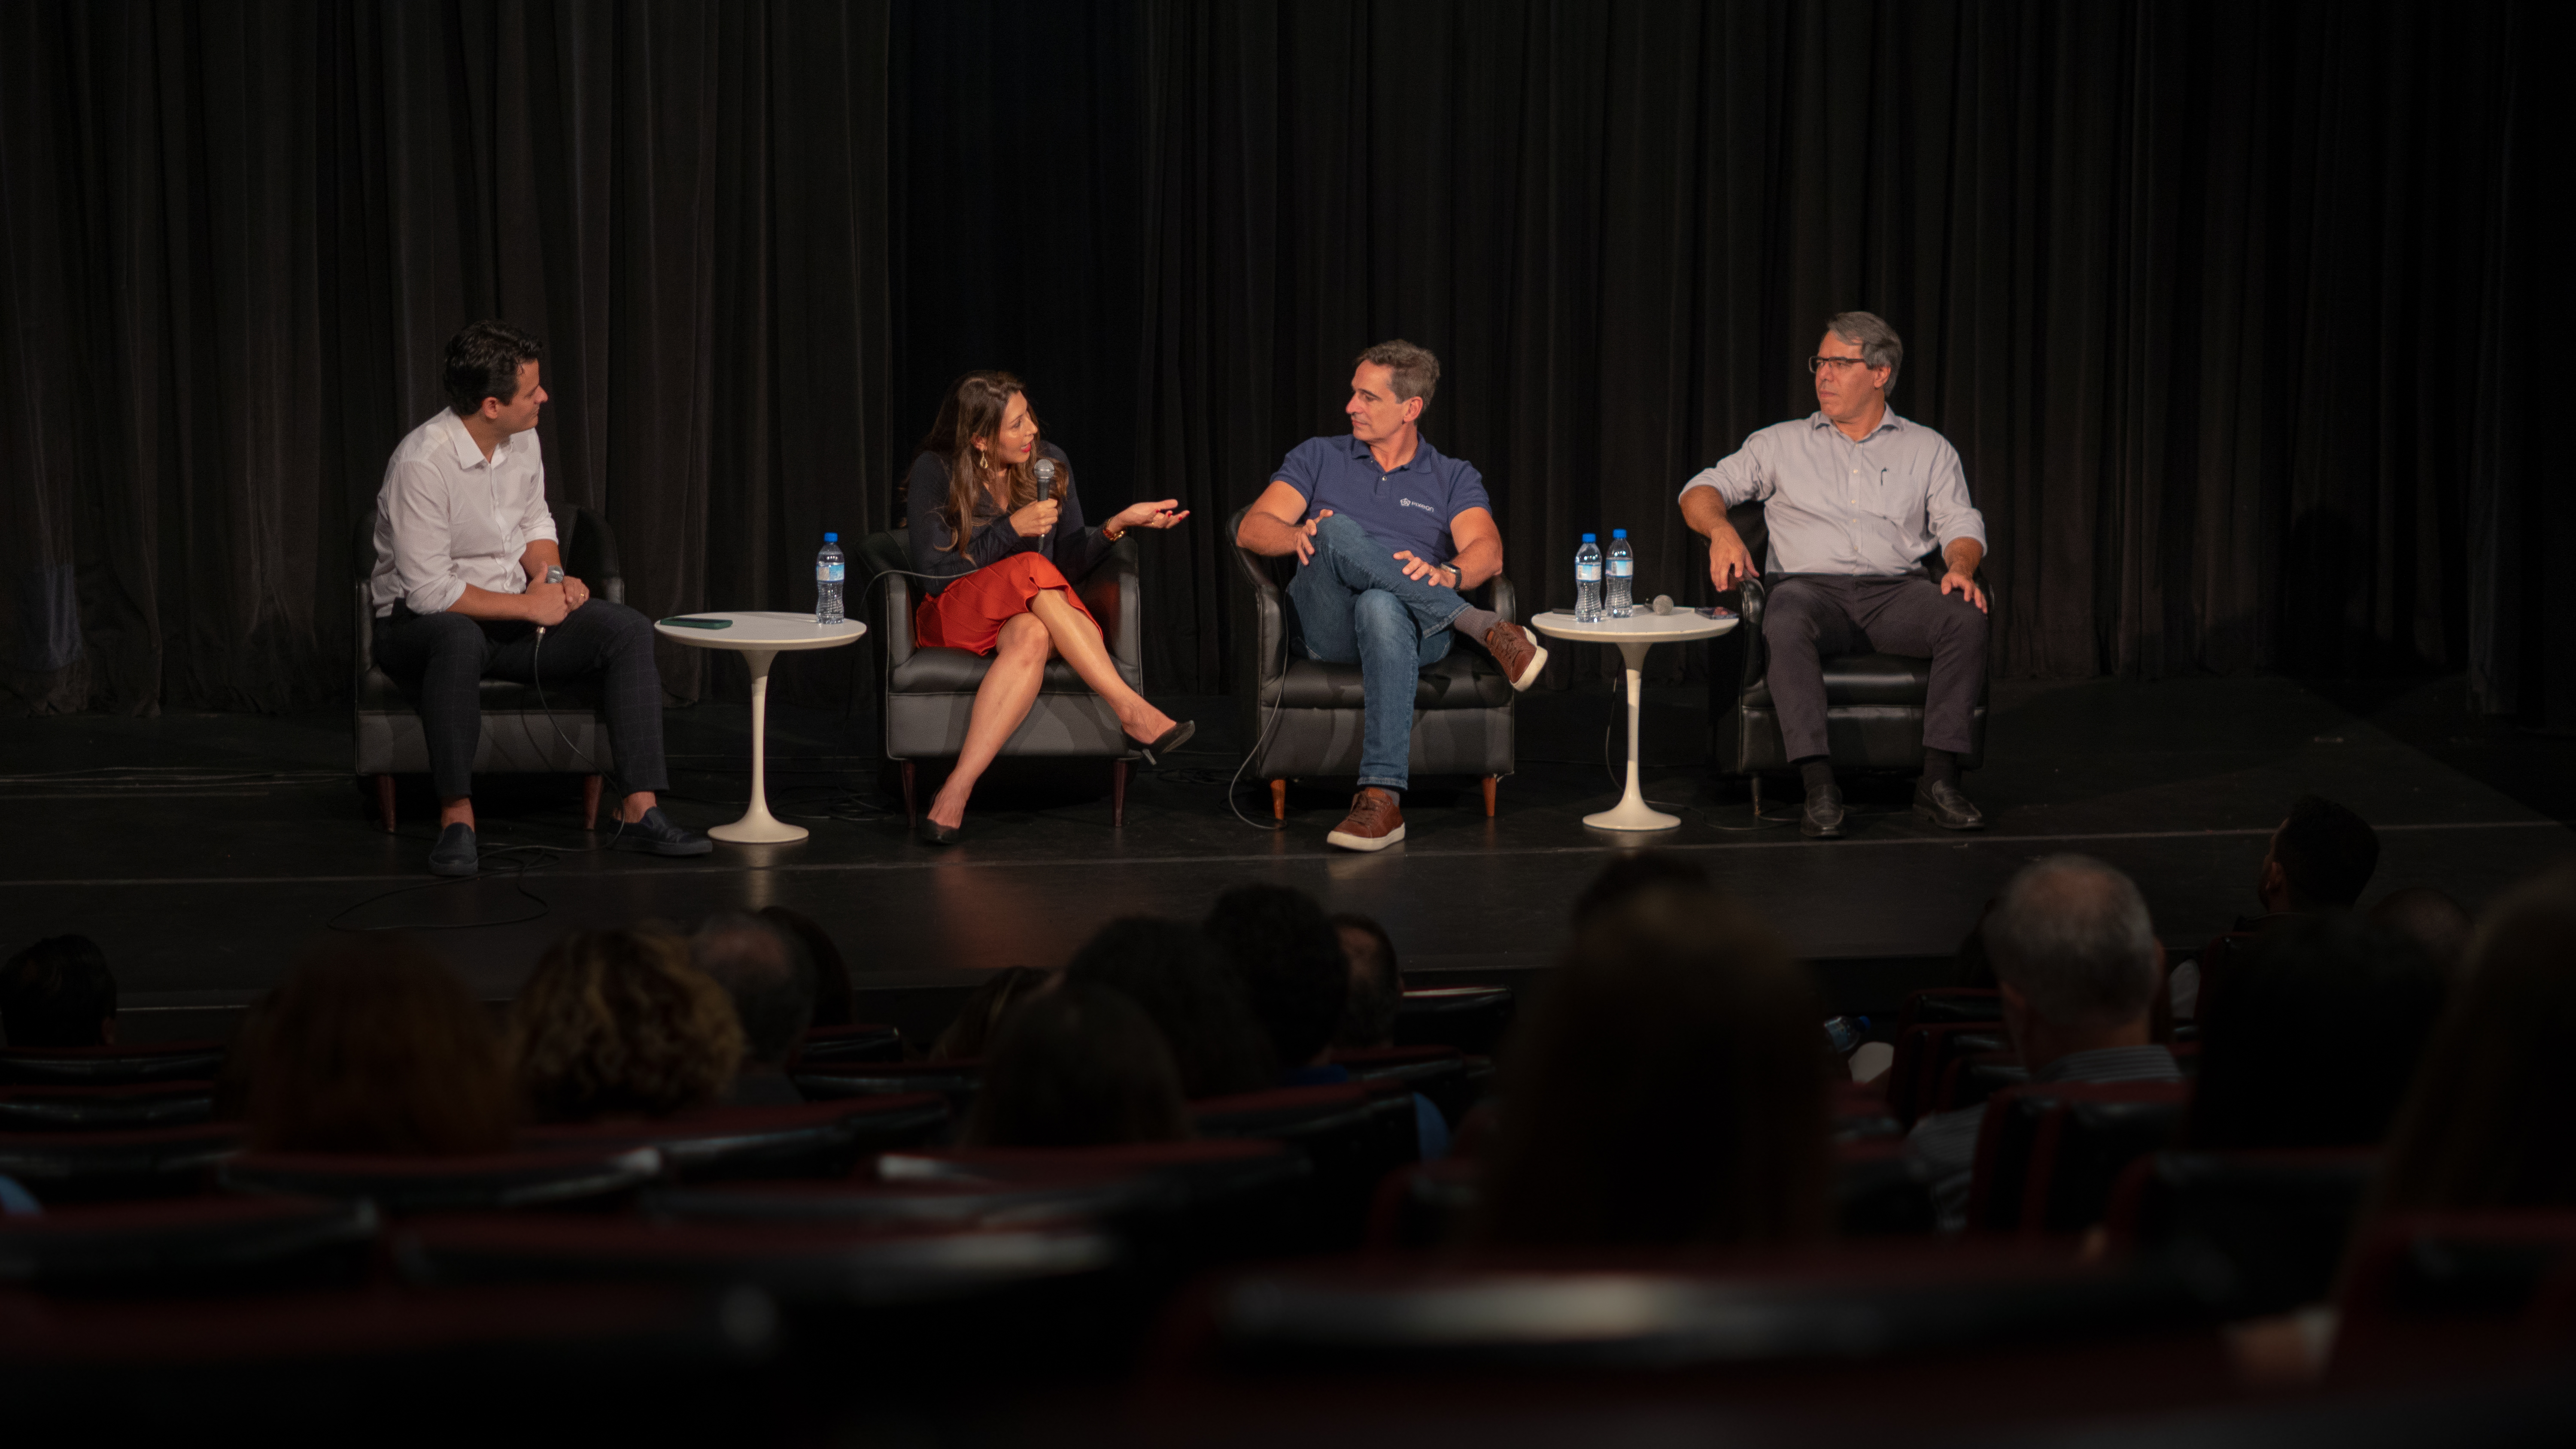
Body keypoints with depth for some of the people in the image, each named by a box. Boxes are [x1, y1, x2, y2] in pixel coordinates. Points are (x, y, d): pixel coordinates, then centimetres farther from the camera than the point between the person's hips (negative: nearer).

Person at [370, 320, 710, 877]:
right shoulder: (422, 463, -24)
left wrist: (549, 575, -4)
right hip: (420, 623, -7)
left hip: (515, 613, 7)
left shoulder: (522, 440, -1)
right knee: (458, 639, -43)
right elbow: (430, 592, -25)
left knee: (628, 630, -14)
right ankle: (457, 818, -36)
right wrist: (530, 607, -18)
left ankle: (640, 810, -19)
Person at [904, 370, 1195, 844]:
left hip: (1032, 615, 3)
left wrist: (1118, 524, -11)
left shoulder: (1049, 463, 4)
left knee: (1033, 637, -38)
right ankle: (1132, 710, -41)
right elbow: (934, 574, -12)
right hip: (955, 614, -3)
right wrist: (1013, 529, -17)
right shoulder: (935, 473, -8)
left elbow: (1071, 562, 7)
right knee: (1033, 571, -36)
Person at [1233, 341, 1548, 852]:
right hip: (1329, 629, 1)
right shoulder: (1319, 458, 23)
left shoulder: (1454, 478, 19)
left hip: (1418, 630, -1)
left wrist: (1447, 574, -25)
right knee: (1337, 531, -32)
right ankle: (1483, 627, -31)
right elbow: (1253, 529, 9)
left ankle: (1382, 798, -52)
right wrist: (1302, 535, -16)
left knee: (1381, 609, -41)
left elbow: (1487, 553, 0)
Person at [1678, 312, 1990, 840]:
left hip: (1894, 593, 1)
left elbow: (1960, 523, 12)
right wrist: (1720, 528, -11)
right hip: (1812, 587, -1)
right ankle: (1819, 786, -43)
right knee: (1785, 624, -38)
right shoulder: (1782, 444, 18)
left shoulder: (1928, 449, 19)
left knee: (1965, 616, -31)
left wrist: (1960, 568, -12)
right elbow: (1702, 492, 13)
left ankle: (1939, 780, -31)